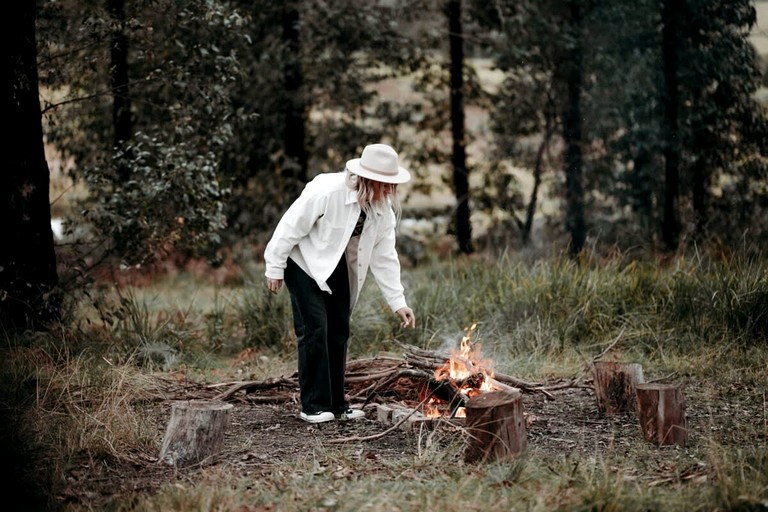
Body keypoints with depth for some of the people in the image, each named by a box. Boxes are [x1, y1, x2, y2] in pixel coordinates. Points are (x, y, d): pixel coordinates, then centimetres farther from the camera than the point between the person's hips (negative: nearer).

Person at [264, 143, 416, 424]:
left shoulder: (383, 210, -9)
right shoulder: (327, 191, -30)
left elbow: (384, 256, -4)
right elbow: (290, 227, -23)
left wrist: (398, 302, -7)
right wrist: (275, 269, -17)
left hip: (338, 267, 7)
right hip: (305, 263, -7)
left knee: (339, 332, 6)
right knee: (315, 329, -13)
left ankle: (336, 404, 16)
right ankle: (314, 406, -6)